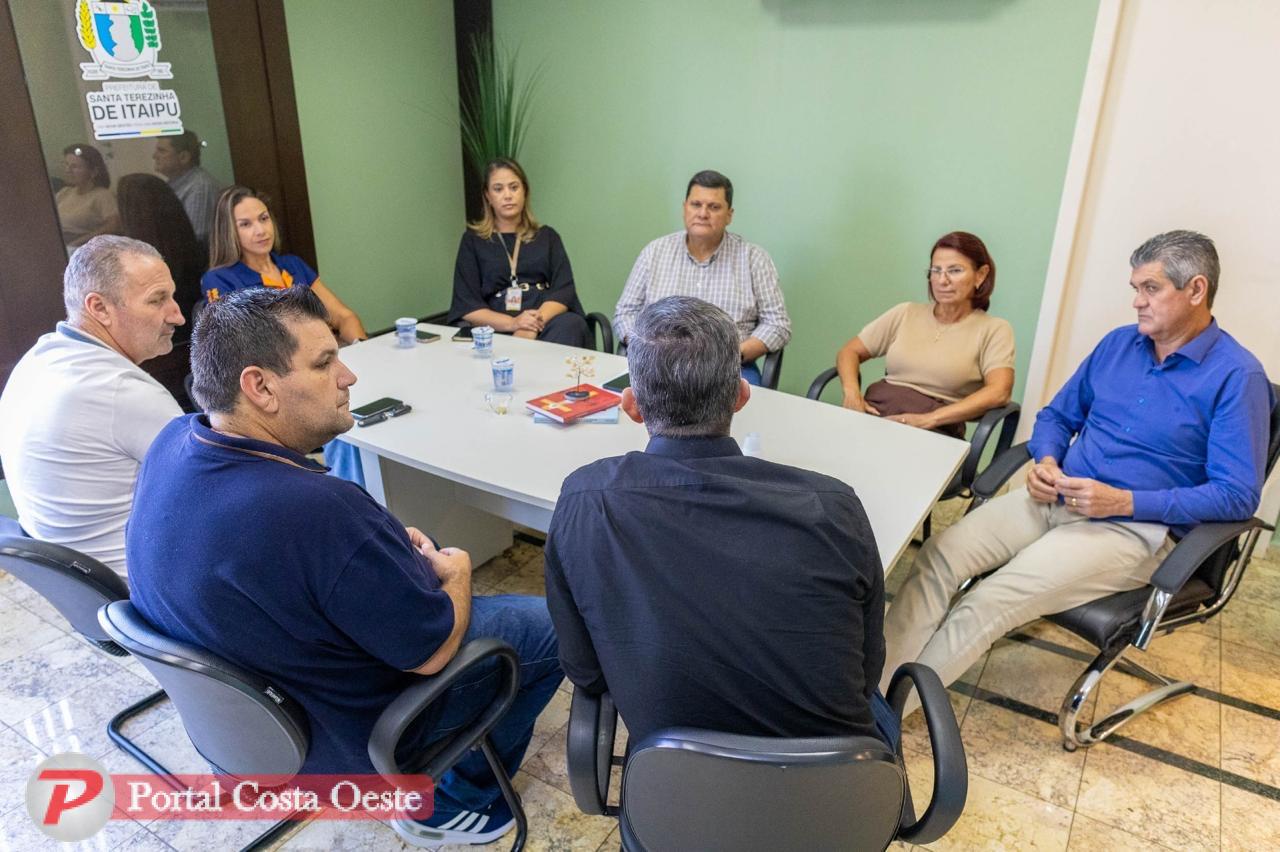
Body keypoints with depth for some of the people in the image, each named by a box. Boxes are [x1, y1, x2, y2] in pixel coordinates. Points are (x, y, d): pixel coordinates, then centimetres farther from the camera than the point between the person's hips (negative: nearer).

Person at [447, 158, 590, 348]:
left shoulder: (547, 236, 19)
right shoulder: (473, 240, 15)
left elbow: (564, 291, 4)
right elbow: (466, 306, 4)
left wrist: (535, 325, -17)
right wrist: (512, 323, -16)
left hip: (547, 320, 0)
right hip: (496, 327, 0)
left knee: (570, 324, -35)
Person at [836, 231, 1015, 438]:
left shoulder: (993, 330, 6)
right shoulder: (906, 313, 17)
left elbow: (998, 392, -9)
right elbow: (850, 352, 17)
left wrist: (929, 419, -18)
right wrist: (852, 393, -5)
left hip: (933, 433, -3)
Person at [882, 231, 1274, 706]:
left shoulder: (1237, 376, -7)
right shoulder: (1119, 343, 11)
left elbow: (1238, 495, -11)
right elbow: (1057, 416, 19)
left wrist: (1124, 501, -20)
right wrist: (1046, 461, -4)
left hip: (1133, 527, -6)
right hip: (1055, 499, 6)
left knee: (991, 600, -26)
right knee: (938, 557, -18)